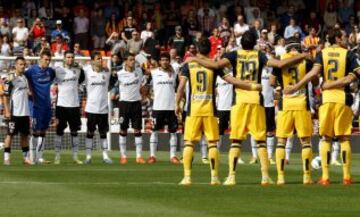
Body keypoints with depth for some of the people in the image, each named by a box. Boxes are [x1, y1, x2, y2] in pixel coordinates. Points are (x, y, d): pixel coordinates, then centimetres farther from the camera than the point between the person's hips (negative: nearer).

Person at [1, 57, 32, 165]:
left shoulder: (26, 78, 12)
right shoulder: (11, 79, -9)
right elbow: (5, 96, -11)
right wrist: (7, 111, -16)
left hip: (25, 112, 7)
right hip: (14, 112, -7)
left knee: (25, 135, 10)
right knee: (10, 134, -3)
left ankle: (26, 157, 16)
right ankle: (6, 158, 0)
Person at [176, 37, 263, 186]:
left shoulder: (188, 65, 1)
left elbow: (181, 87, -5)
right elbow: (232, 81, -2)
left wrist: (177, 105, 6)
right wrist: (252, 86, 5)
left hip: (193, 109, 0)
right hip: (209, 109, 0)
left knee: (189, 142, 4)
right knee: (212, 143, 6)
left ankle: (187, 177, -5)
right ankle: (214, 177, 2)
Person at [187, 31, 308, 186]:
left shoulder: (235, 55, 3)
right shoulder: (259, 56, 4)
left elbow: (216, 65, -11)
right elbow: (280, 64, -7)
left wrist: (194, 59, 0)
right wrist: (302, 57, 3)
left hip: (239, 100, 0)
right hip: (256, 99, 0)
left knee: (236, 140, 3)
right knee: (260, 140, 6)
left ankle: (231, 176, -6)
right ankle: (265, 176, 1)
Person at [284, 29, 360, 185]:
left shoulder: (322, 54, 4)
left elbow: (314, 72, -10)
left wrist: (296, 87, -9)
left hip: (327, 98, 1)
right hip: (343, 98, -1)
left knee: (326, 138, 6)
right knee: (344, 138, 4)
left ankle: (325, 176, 0)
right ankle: (346, 176, 2)